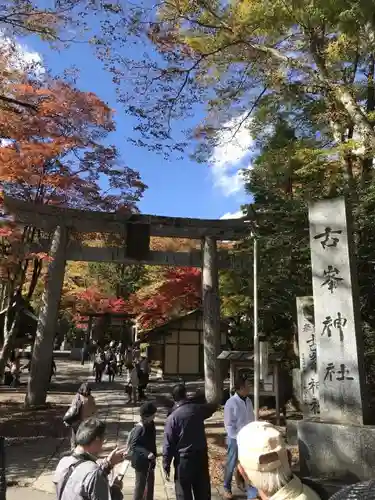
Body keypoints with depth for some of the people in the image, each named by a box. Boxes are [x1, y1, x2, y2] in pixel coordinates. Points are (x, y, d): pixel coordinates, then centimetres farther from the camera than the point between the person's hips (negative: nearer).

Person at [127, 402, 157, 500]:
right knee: (140, 484, 8)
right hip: (141, 461, -9)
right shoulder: (139, 429, -27)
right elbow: (134, 446, -26)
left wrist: (152, 455, 15)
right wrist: (147, 454, -34)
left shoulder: (150, 425, -1)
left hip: (149, 460, 9)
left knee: (150, 481, 23)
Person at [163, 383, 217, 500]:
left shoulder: (172, 417, -14)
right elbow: (213, 407, 19)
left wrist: (166, 466, -2)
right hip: (201, 456, 4)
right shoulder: (197, 409, -4)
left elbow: (168, 444, -12)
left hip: (184, 460, -4)